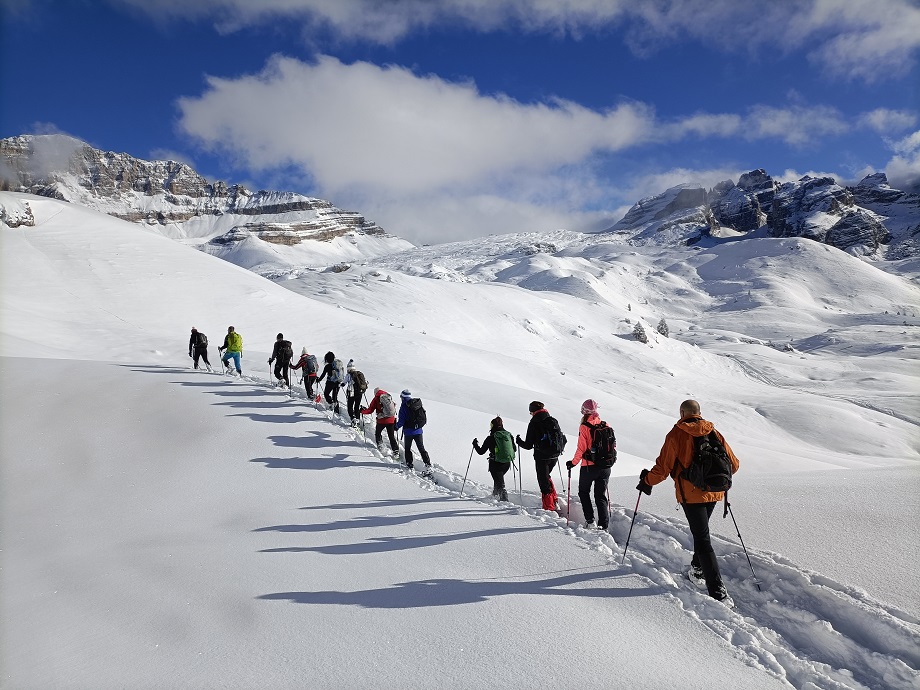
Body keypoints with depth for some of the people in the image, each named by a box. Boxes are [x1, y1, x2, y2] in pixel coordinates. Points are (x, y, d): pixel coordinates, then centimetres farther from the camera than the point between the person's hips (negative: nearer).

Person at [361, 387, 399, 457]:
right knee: (392, 436, 9)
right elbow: (394, 406, 17)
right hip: (391, 420, 3)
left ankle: (380, 445, 14)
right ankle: (396, 451, 3)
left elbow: (370, 410, -1)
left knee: (378, 433, 24)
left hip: (382, 420, -3)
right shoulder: (389, 397, 9)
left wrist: (362, 411, 17)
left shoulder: (376, 398, -2)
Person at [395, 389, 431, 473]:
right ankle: (427, 464, 1)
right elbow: (425, 418, 10)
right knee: (421, 448, 10)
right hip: (418, 431, 5)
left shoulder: (404, 406, -13)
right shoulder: (419, 404, 3)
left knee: (407, 448, 16)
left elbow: (401, 420, -15)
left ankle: (409, 464, 20)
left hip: (409, 431, -4)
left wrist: (397, 426, 4)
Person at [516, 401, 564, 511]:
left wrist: (519, 441, 10)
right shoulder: (554, 421, 4)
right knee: (546, 476, 27)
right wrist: (559, 450, 30)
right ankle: (554, 500, 26)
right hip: (554, 457, 6)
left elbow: (528, 445, -9)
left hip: (541, 457, -6)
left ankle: (549, 507, 2)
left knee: (544, 481, 3)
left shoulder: (534, 423, -10)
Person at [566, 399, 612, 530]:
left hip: (589, 467, -4)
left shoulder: (584, 427, -13)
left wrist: (573, 463, -2)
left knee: (584, 492, 18)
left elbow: (581, 448, -15)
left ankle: (590, 521, 11)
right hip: (605, 467, 4)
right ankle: (603, 525, 4)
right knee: (601, 496, 11)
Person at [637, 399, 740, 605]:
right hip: (714, 492, 5)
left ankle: (718, 591, -11)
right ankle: (698, 570, 40)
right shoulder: (714, 433, 6)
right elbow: (733, 464, 11)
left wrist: (647, 481, 6)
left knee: (702, 539, -4)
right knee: (701, 531, 25)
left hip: (691, 493, -5)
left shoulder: (677, 434, -8)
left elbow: (663, 467, -10)